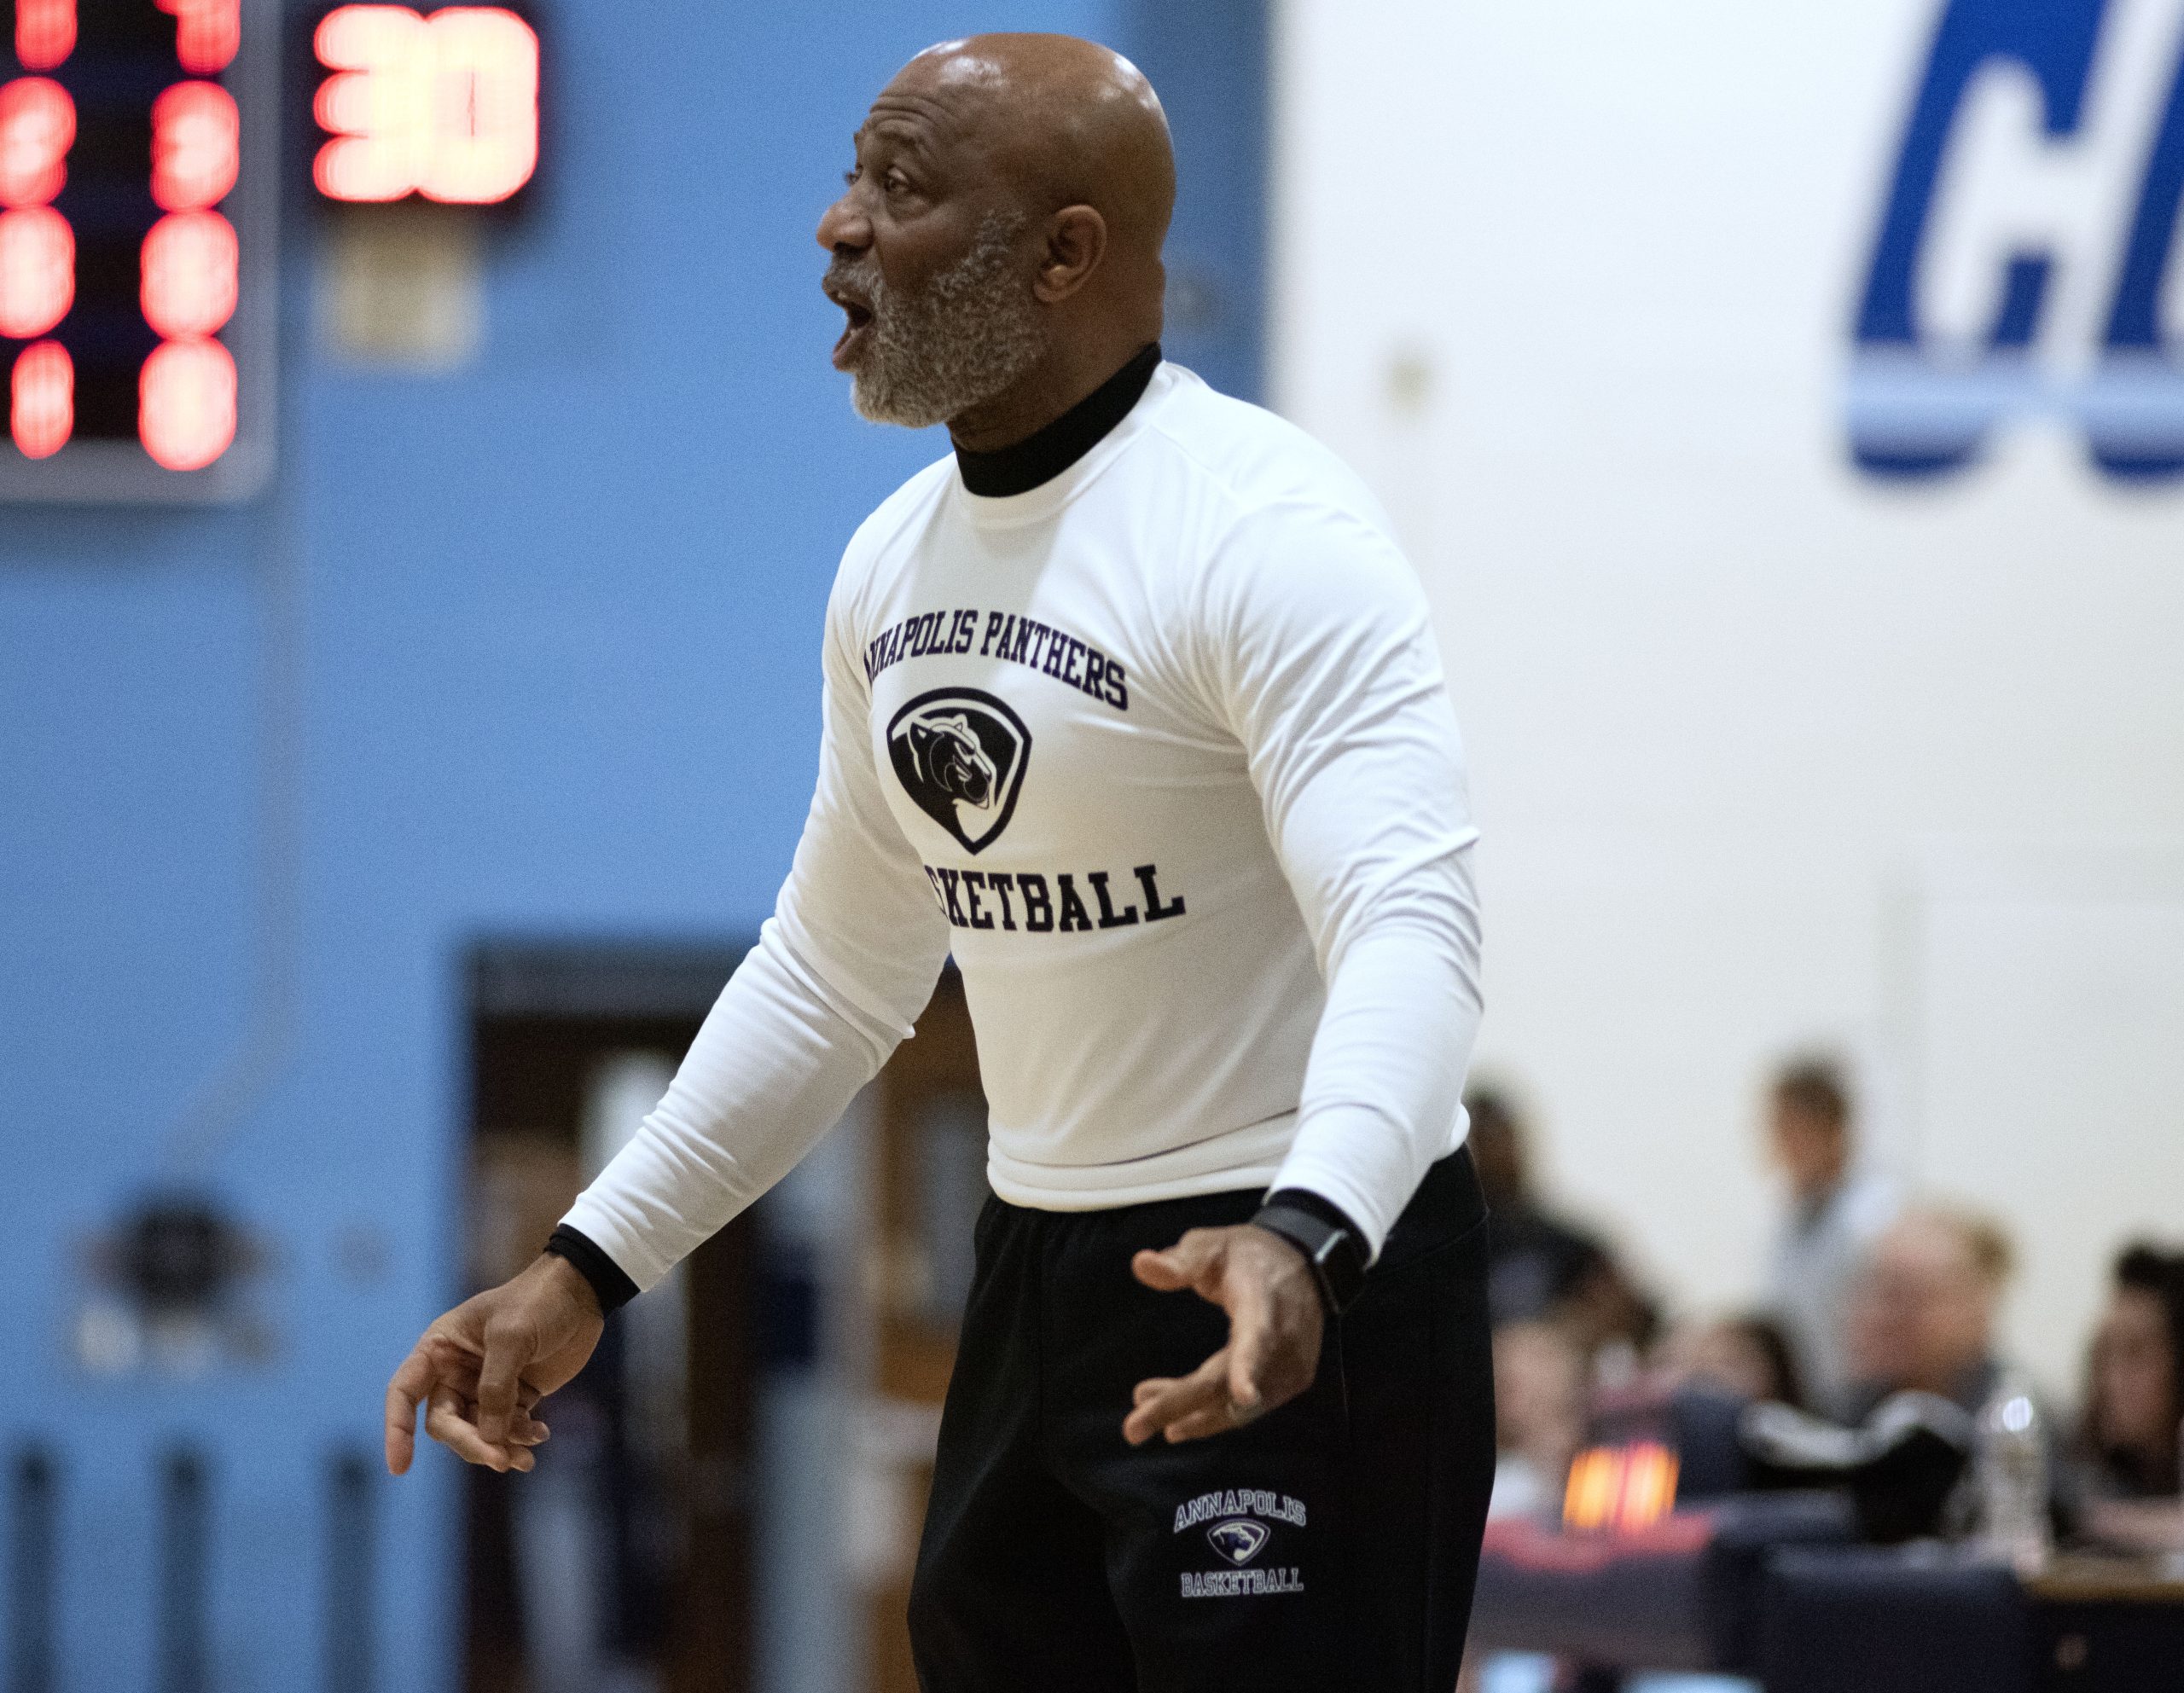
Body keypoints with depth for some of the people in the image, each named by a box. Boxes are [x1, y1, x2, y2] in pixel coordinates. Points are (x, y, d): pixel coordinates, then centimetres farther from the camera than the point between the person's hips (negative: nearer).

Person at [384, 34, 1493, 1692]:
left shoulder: (1262, 532, -18)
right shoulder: (896, 561, 9)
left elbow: (1410, 927, -29)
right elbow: (834, 974, 19)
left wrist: (1304, 1243, -46)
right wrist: (588, 1267, 14)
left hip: (1304, 1295, -8)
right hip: (1039, 1283, 8)